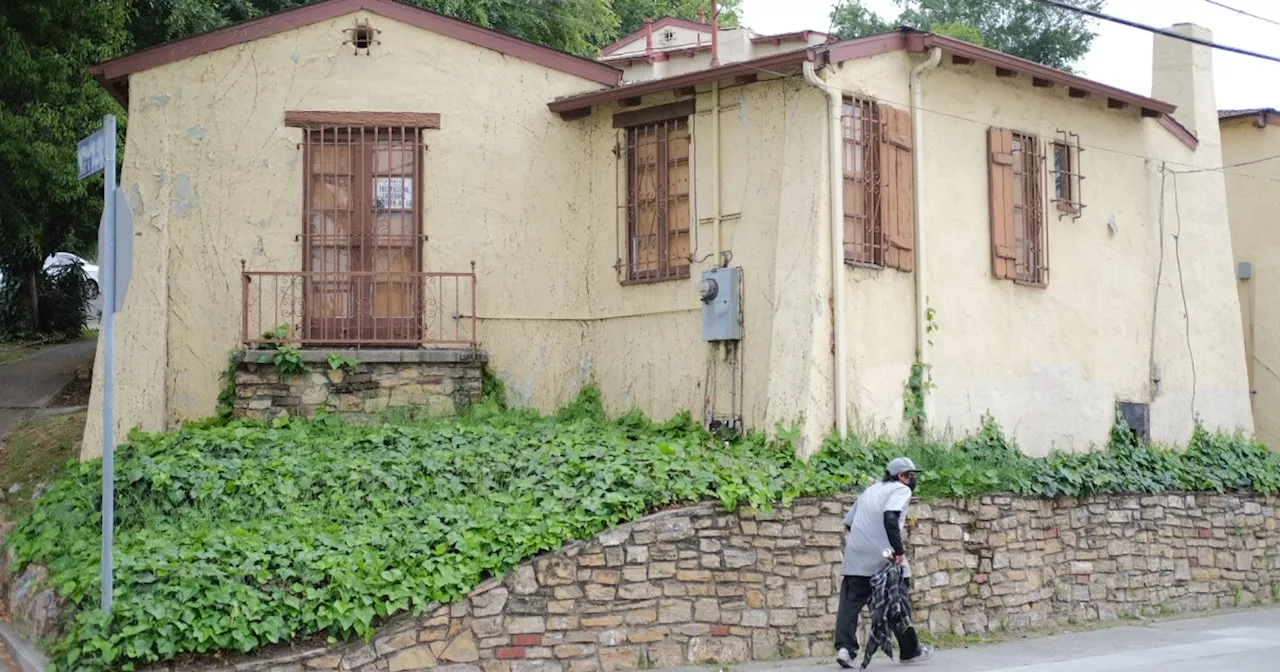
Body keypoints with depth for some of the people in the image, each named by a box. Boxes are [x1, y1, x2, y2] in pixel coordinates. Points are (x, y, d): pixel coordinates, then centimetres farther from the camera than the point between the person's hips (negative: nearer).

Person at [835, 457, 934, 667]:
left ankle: (845, 647, -14)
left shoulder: (870, 490, 24)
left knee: (850, 602, 3)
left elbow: (848, 522, 21)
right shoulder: (901, 490, 1)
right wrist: (899, 550, -19)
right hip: (883, 558, -6)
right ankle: (911, 651, 20)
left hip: (856, 557, 6)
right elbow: (889, 517, -19)